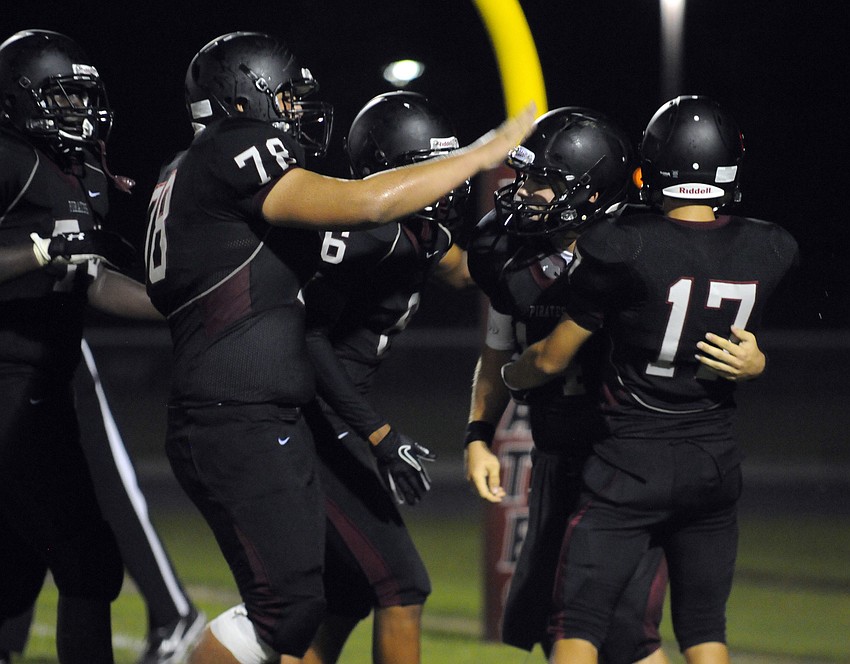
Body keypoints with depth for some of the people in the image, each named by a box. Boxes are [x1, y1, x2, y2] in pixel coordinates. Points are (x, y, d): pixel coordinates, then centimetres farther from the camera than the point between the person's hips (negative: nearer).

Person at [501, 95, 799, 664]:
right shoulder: (768, 252, -5)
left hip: (635, 464, -5)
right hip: (718, 461, 5)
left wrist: (507, 375, 16)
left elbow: (552, 361, -6)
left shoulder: (624, 249, -17)